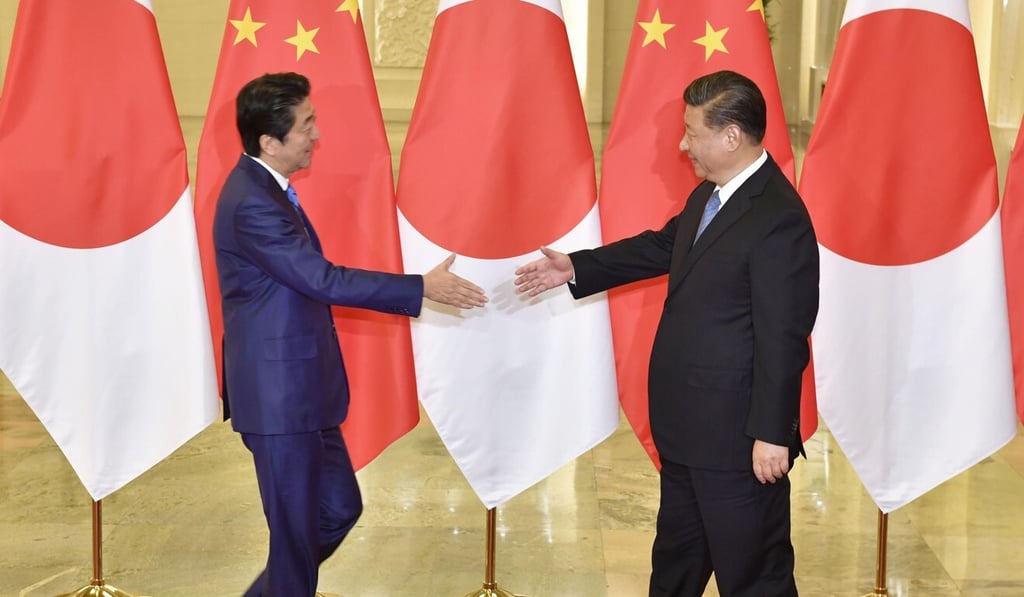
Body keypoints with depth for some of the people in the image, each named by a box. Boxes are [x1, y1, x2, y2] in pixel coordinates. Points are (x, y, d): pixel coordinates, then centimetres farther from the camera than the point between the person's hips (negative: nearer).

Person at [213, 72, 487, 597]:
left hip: (300, 391, 10)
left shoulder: (266, 189, 9)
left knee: (339, 509, 17)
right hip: (278, 396, -10)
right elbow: (323, 279, -24)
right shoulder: (252, 203, -22)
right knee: (297, 533, 3)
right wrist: (421, 288, -20)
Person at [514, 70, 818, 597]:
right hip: (687, 425, 10)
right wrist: (577, 269, 24)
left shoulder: (778, 219, -24)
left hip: (737, 435, -10)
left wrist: (772, 434, -22)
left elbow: (783, 337, -24)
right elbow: (662, 246, 24)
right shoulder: (709, 195, 6)